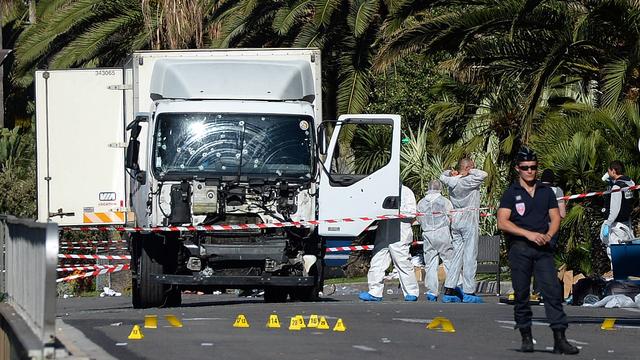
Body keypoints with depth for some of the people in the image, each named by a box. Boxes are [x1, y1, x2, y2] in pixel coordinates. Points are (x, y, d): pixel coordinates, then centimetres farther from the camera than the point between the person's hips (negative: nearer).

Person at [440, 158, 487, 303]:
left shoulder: (451, 181, 9)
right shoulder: (468, 181, -12)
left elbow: (442, 176, 29)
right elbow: (483, 175, -21)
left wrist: (451, 173, 9)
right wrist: (470, 171, -6)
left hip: (455, 220, 7)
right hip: (469, 220, -7)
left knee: (456, 254, 10)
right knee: (470, 256, -5)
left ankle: (449, 291, 7)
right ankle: (469, 292, -8)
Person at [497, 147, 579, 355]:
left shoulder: (546, 192, 16)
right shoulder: (511, 193, 4)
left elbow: (555, 218, 15)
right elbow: (502, 222, -5)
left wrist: (548, 235, -7)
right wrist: (529, 234, -13)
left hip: (543, 247, 2)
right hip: (519, 248, -2)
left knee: (553, 290, -9)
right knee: (521, 294, 0)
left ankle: (560, 339, -13)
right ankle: (526, 337, 10)